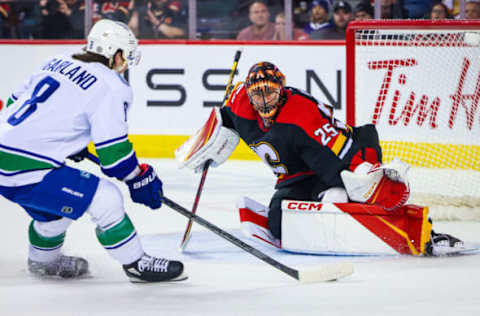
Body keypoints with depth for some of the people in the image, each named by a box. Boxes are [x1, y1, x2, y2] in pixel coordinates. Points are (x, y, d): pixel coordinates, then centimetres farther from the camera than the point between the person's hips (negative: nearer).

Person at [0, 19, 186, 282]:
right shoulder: (110, 86, -9)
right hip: (26, 172, -9)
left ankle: (43, 260, 51)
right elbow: (113, 149, -12)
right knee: (105, 199, -6)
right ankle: (136, 264, 4)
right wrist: (140, 179, 5)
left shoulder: (57, 64, 15)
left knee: (55, 203, 32)